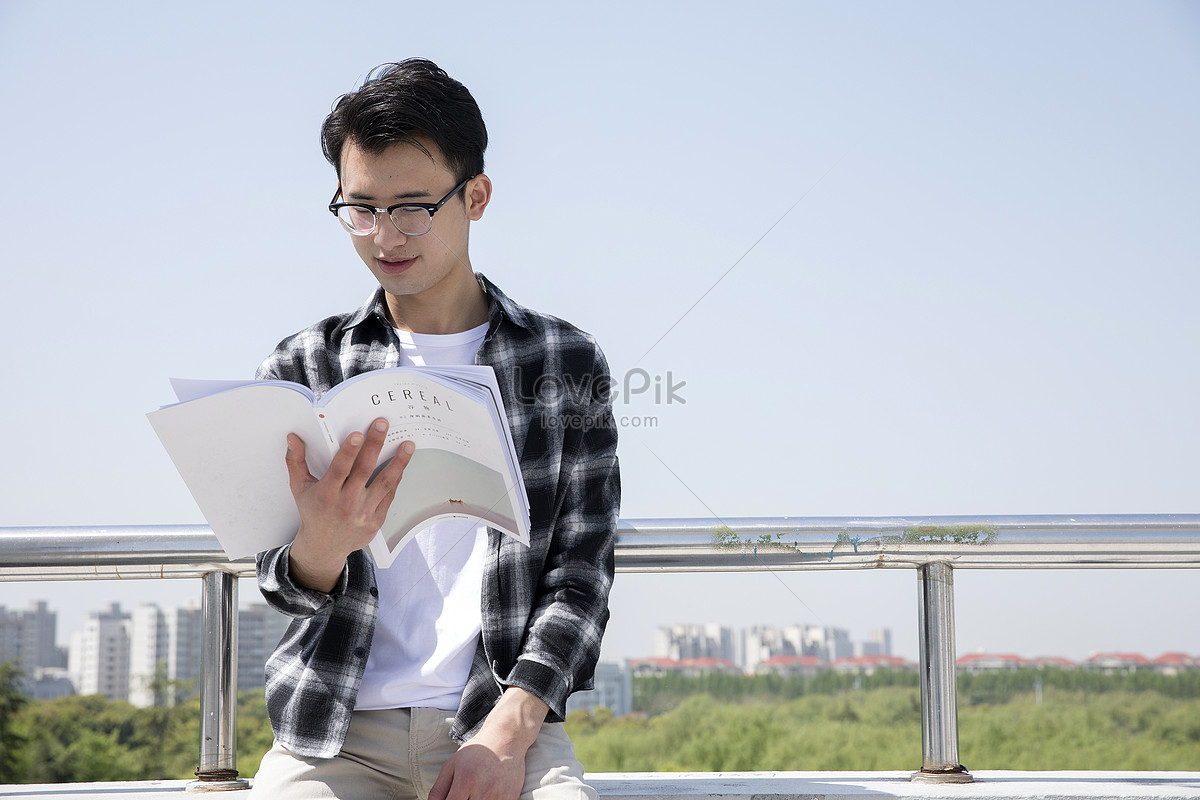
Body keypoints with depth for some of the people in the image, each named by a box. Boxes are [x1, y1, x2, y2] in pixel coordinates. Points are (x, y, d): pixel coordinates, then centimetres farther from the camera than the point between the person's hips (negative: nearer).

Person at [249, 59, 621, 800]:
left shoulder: (568, 364, 7)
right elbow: (283, 583, 4)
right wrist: (319, 550, -21)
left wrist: (510, 726, -11)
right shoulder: (301, 370, 9)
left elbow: (581, 572, 4)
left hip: (504, 720, -1)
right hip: (336, 727, 1)